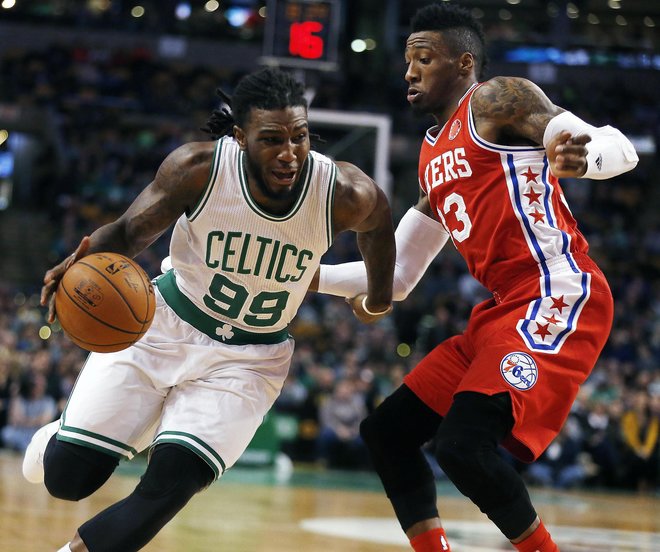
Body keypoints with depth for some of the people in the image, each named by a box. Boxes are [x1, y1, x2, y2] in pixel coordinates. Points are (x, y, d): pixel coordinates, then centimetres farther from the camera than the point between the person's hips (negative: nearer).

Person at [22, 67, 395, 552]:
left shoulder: (343, 194, -21)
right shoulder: (199, 168, -23)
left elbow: (378, 222, 4)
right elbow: (132, 231, -10)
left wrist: (379, 300, 19)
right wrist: (87, 262, -33)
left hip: (250, 357, 0)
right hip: (163, 325, 0)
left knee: (170, 485, -20)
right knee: (67, 477, -7)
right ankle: (66, 438, 31)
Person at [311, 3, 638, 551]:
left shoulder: (497, 99, -3)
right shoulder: (433, 157, 22)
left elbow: (619, 147, -12)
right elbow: (396, 276, 27)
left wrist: (577, 159, -35)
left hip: (559, 296, -10)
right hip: (501, 310, 10)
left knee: (462, 443, -24)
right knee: (386, 431, 10)